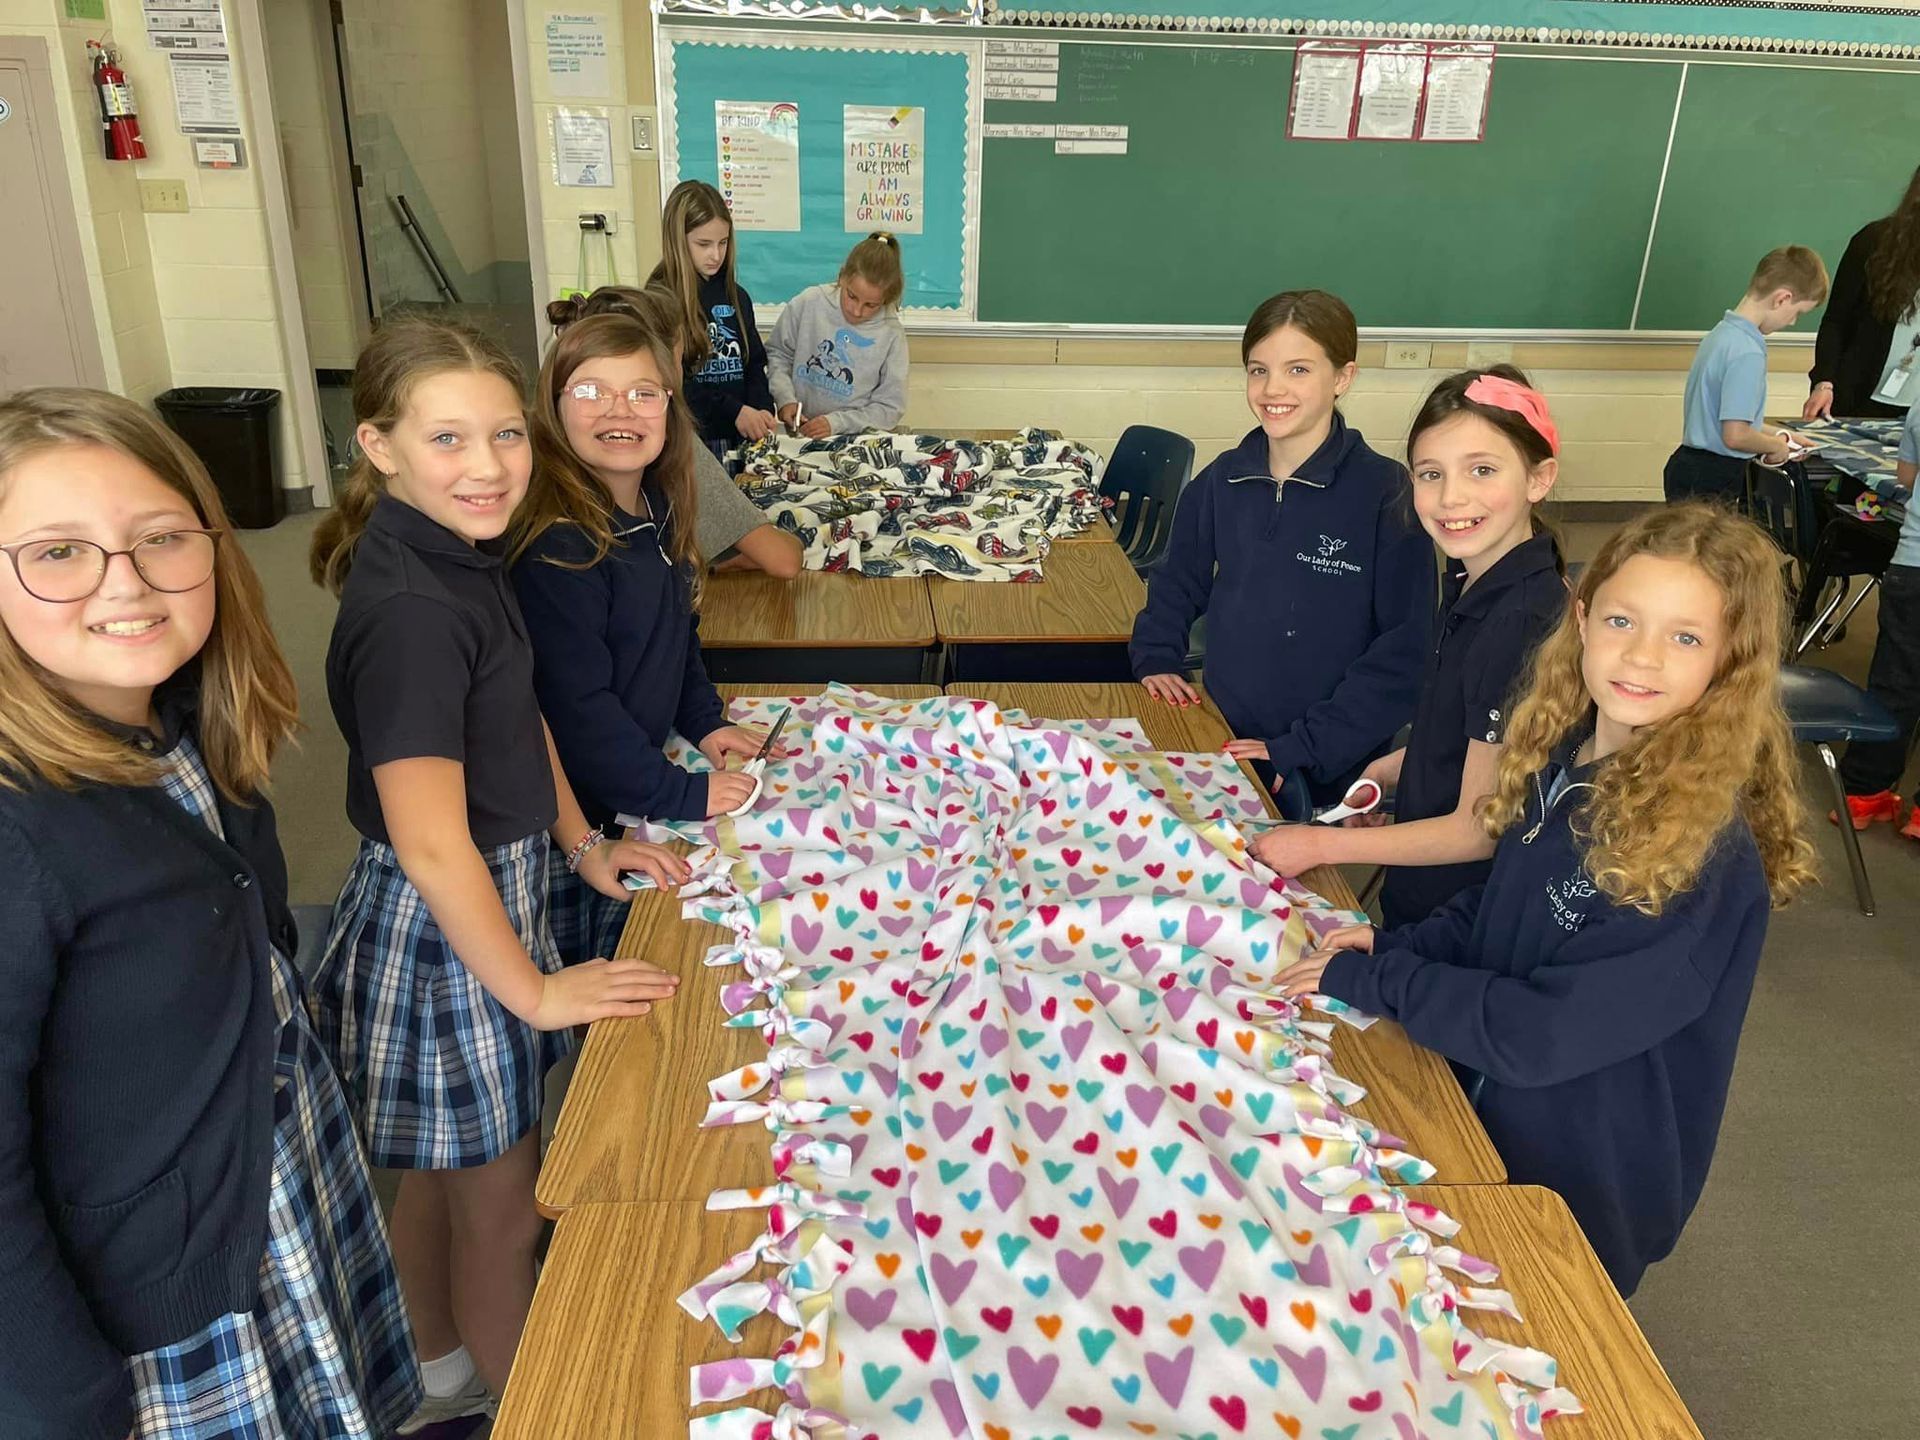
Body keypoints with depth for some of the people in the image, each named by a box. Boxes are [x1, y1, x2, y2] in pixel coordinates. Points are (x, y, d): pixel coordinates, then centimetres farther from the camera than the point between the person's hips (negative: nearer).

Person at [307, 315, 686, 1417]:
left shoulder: (463, 552, 1)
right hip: (438, 927, -9)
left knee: (443, 1173, 27)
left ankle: (445, 1374, 49)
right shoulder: (408, 612, -28)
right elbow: (430, 843, -29)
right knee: (503, 1204, 12)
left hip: (496, 888, 9)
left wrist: (581, 844, 13)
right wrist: (534, 989, -19)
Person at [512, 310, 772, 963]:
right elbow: (577, 707, -25)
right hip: (575, 818, -8)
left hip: (635, 790, 8)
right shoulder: (555, 546, -26)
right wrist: (682, 795, -19)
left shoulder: (656, 511, 1)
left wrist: (704, 720, 6)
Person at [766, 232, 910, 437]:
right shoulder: (808, 303, -3)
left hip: (856, 441, -1)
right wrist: (785, 397, -6)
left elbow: (890, 407, -3)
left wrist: (836, 422, -14)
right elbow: (777, 353, 11)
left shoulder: (892, 335, -7)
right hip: (797, 435, 1)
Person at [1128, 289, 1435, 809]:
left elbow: (1405, 652, -15)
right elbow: (1178, 584, 17)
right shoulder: (1221, 482, 1)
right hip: (1221, 745, 4)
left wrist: (1302, 748, -20)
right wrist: (1156, 658, 0)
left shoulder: (1386, 493, -13)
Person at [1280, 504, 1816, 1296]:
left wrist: (1371, 979, -22)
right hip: (1487, 1111, 6)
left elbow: (1547, 1033, -29)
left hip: (1580, 1179, -6)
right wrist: (1397, 944, -7)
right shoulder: (1564, 756, -7)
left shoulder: (1707, 846, -28)